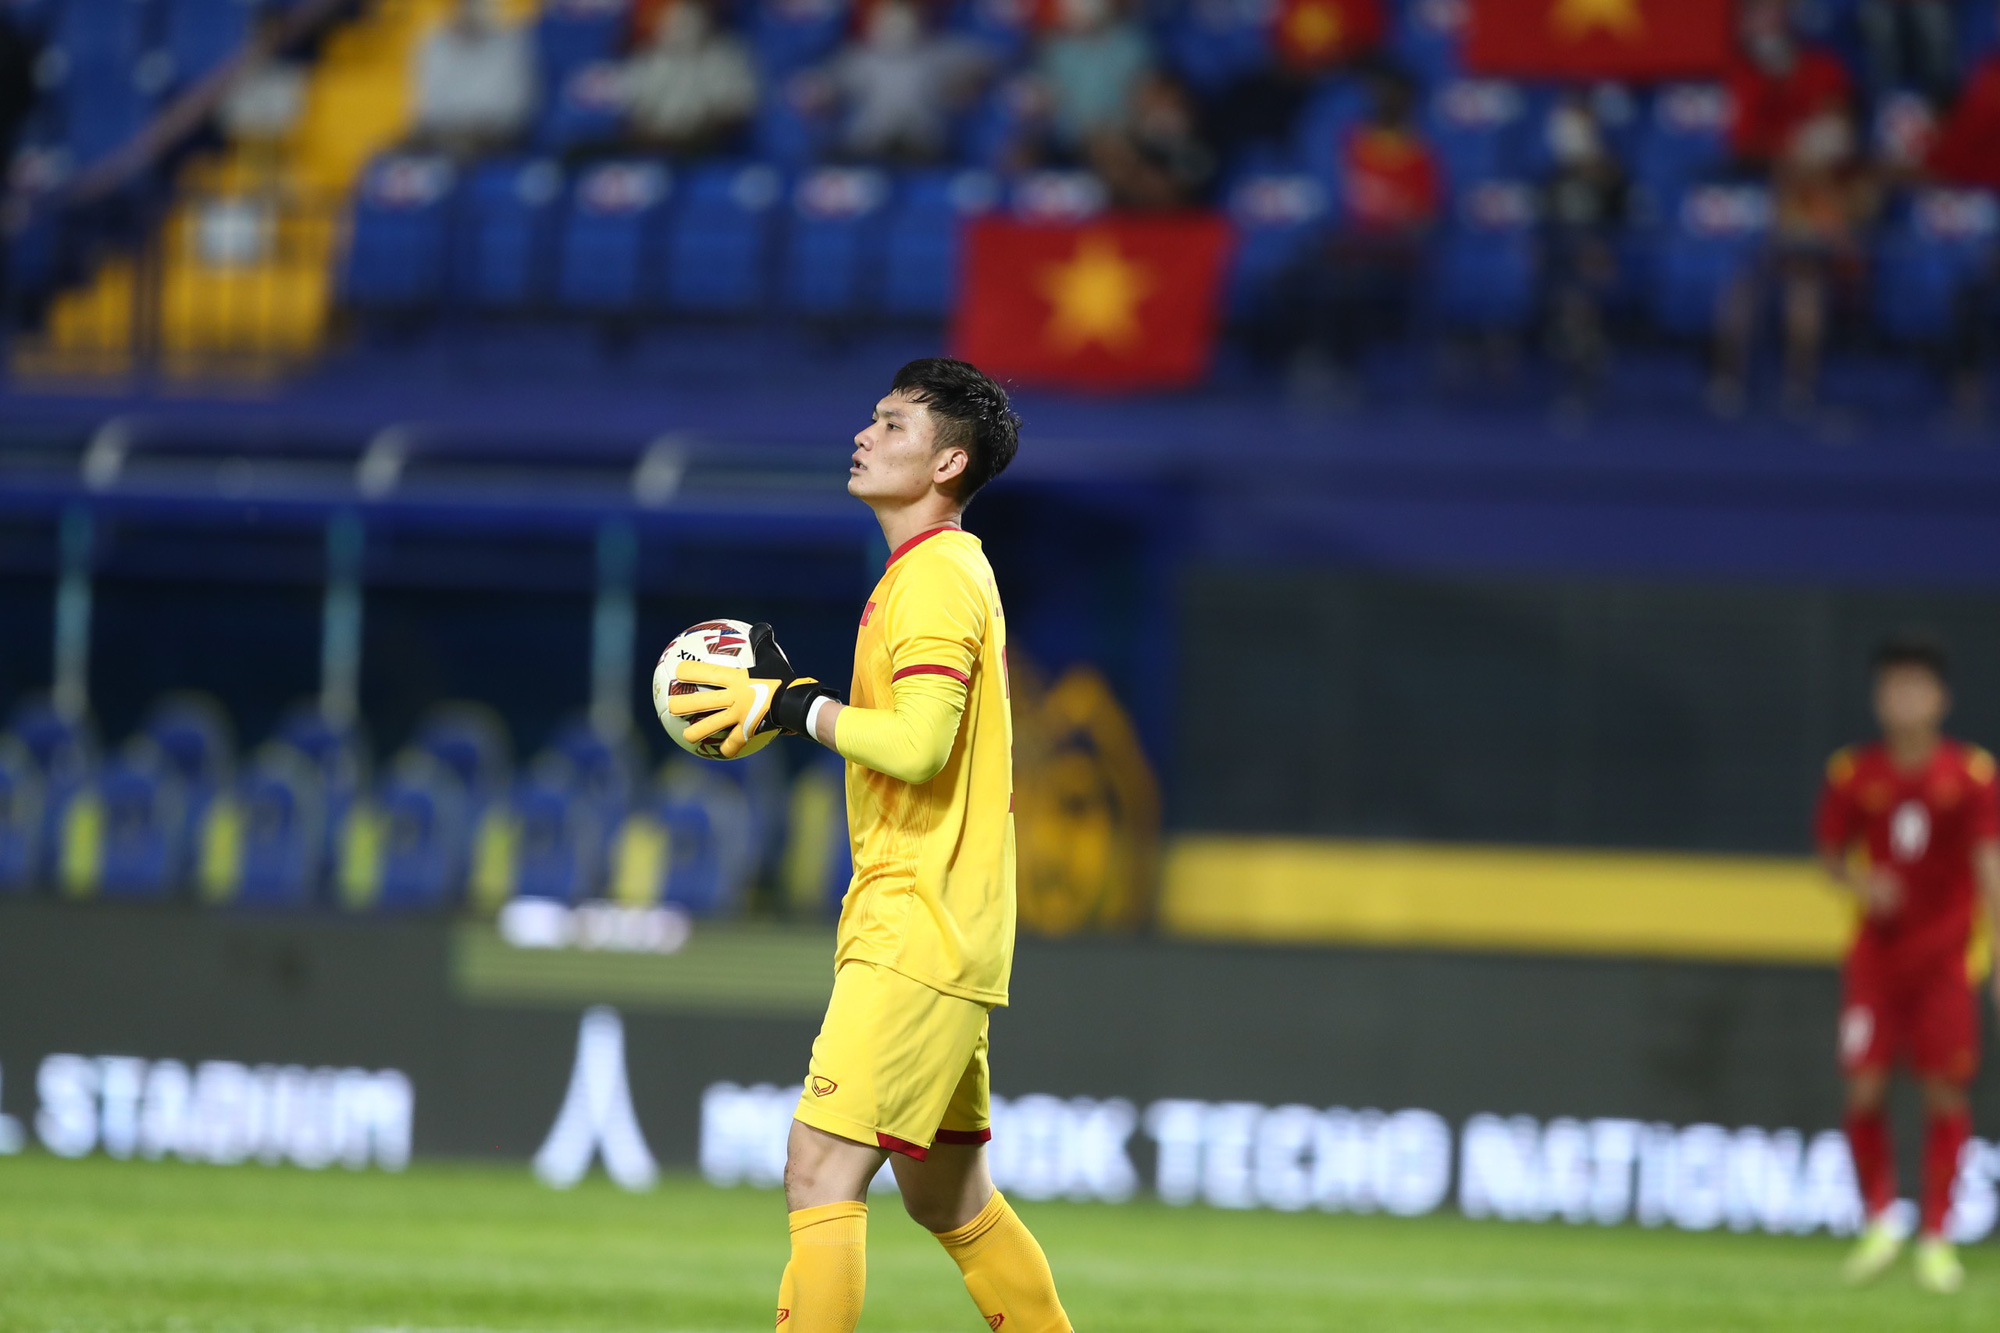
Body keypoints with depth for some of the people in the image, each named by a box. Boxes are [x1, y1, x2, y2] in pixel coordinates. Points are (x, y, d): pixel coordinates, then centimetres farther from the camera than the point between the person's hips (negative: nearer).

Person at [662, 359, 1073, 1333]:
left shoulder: (937, 575, -13)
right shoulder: (941, 570, 19)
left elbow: (918, 745, -25)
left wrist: (794, 707, -15)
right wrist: (778, 699, 12)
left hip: (917, 933, -11)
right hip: (938, 938, 11)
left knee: (821, 1175, -15)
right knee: (948, 1199, 16)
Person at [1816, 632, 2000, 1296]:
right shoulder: (1854, 775, 0)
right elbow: (1832, 854, 12)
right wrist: (1857, 882, -12)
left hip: (1946, 954, -1)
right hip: (1876, 953, 1)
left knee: (1945, 1090, -4)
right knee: (1864, 1088, -7)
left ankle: (1936, 1236, 5)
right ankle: (1878, 1221, 11)